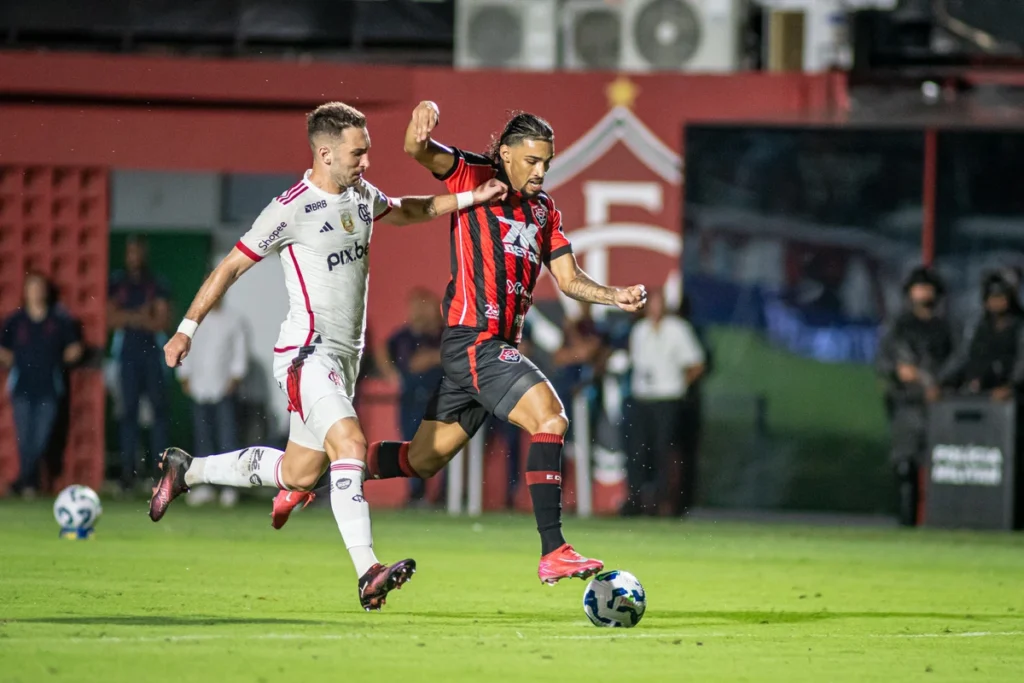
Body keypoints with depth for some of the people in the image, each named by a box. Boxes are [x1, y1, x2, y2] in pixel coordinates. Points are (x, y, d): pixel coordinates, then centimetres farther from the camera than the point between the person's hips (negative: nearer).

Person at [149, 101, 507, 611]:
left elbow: (407, 211, 31)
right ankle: (368, 573, -35)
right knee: (350, 444, -27)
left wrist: (468, 199, 18)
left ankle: (186, 471, 34)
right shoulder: (291, 209, -13)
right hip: (307, 355, -9)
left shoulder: (362, 197, 9)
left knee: (298, 474, 14)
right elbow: (232, 266, -7)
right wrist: (187, 328, -8)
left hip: (345, 358, 9)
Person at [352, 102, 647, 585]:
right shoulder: (472, 176, 0)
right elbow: (418, 151, -14)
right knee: (549, 418, -23)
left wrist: (615, 296, -2)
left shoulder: (544, 210, 18)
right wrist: (424, 114, -37)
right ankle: (553, 552, -26)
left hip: (499, 348, 8)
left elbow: (569, 280, 17)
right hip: (473, 341, -8)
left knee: (424, 459, 14)